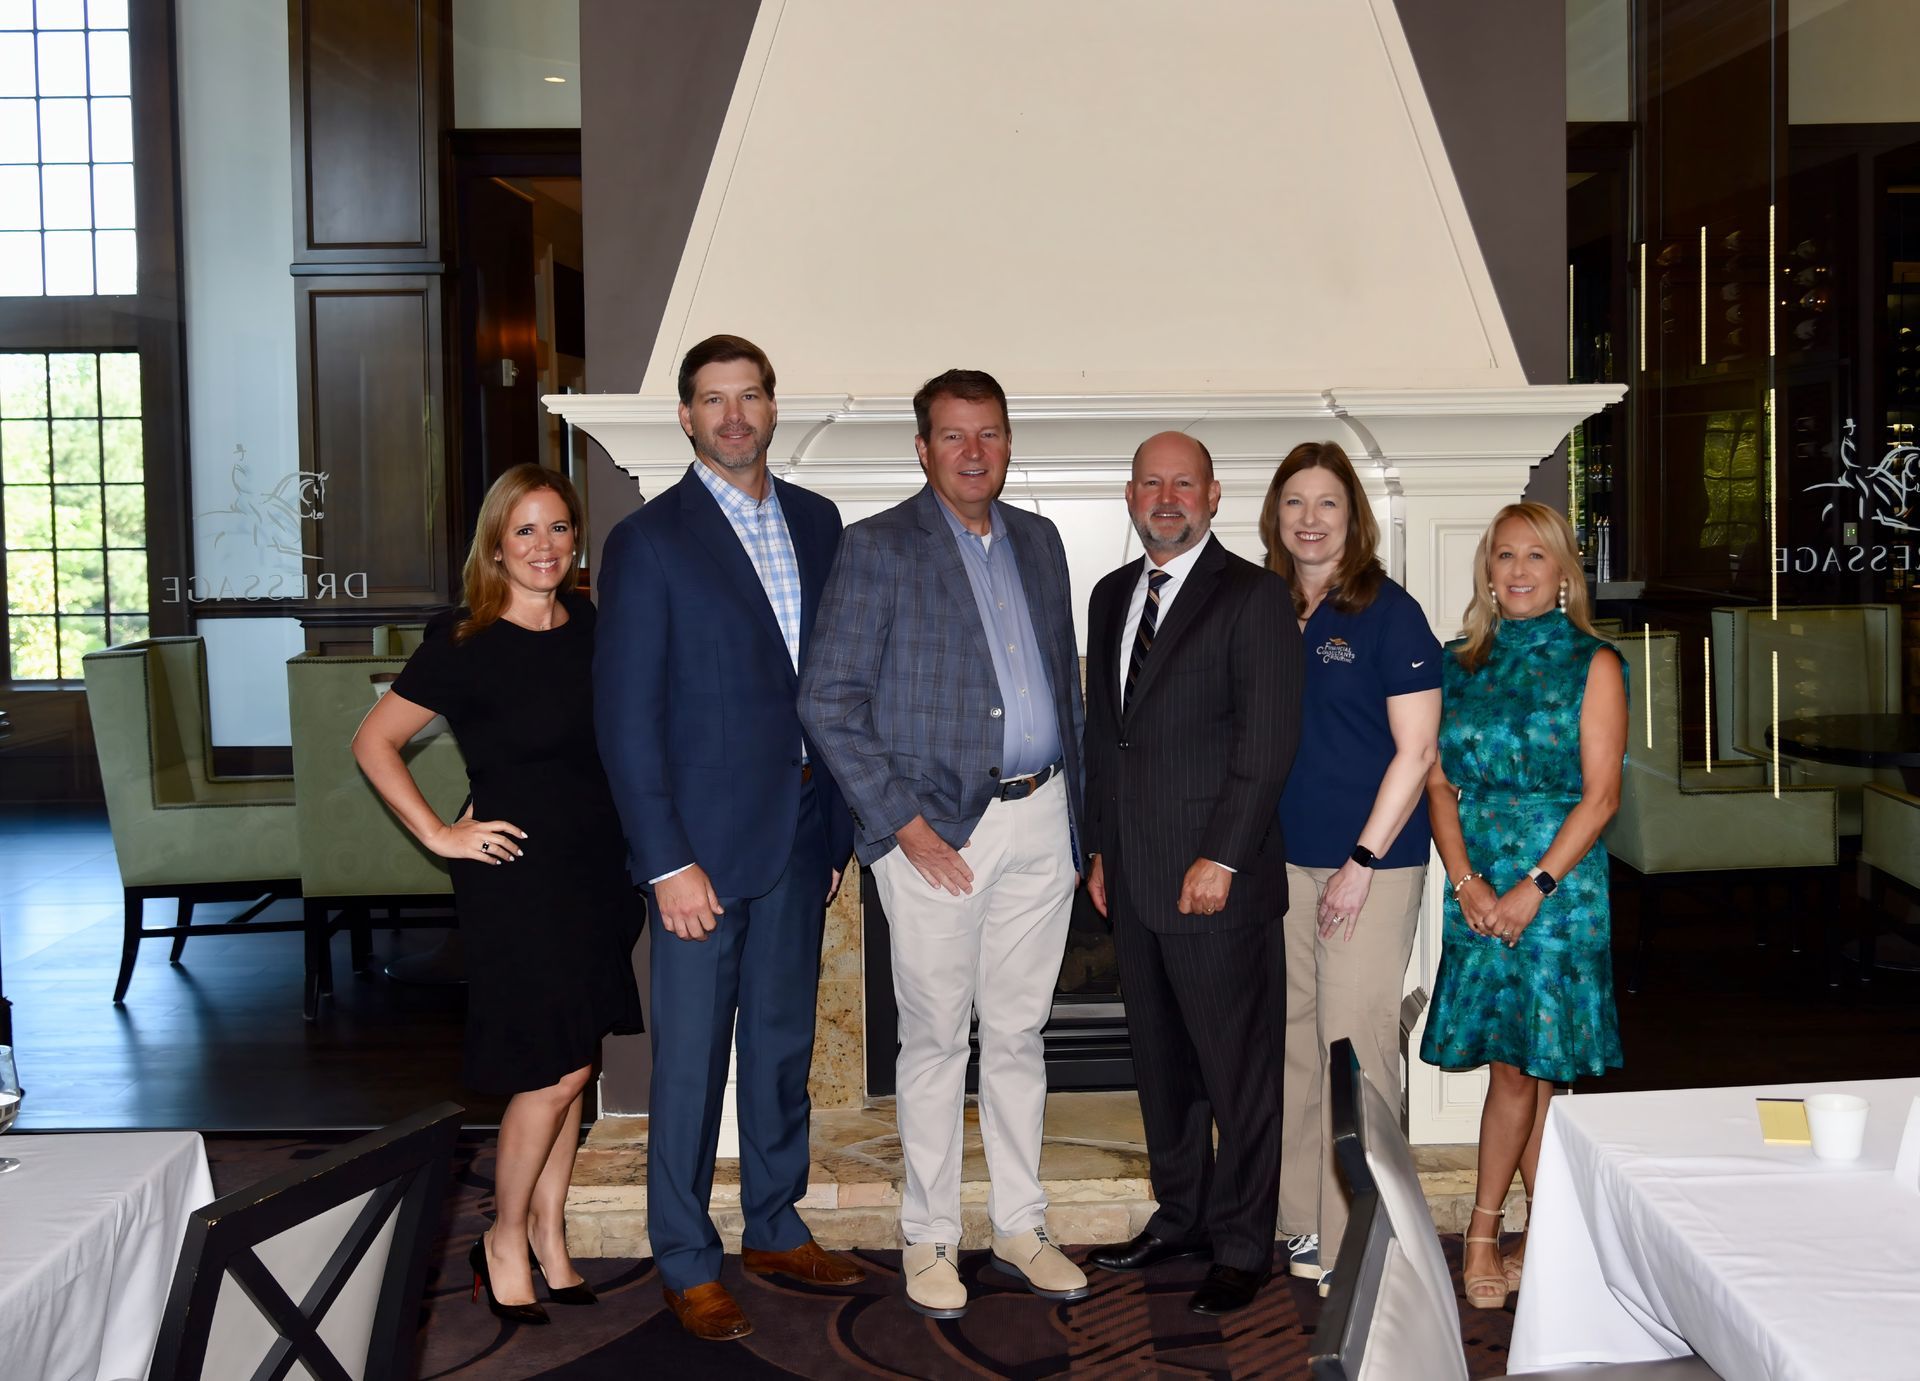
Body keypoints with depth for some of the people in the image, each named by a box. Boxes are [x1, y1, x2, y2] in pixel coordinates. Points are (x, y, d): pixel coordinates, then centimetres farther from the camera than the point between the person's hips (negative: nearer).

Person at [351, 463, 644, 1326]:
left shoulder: (594, 632, 6)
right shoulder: (464, 646, -10)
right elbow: (373, 742, -6)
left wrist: (638, 854, 10)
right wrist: (439, 834, -9)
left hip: (597, 872, 6)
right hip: (518, 875, -6)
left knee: (570, 1068, 12)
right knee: (557, 1070, -5)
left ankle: (548, 1231, 28)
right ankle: (504, 1241, 16)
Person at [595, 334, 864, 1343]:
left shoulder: (816, 521, 9)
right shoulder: (648, 541, -7)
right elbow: (625, 715, -10)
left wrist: (838, 821, 8)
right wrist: (667, 861, -15)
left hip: (801, 829, 5)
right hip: (704, 840, -5)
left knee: (784, 1041, 16)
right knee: (691, 1055, 4)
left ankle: (774, 1229, 31)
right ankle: (686, 1262, 19)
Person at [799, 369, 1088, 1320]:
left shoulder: (1038, 542, 13)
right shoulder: (879, 547, -5)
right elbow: (828, 701, -10)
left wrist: (1072, 818, 12)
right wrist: (905, 824, -13)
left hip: (1038, 821, 5)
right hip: (937, 829, -5)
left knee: (1017, 1035, 13)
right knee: (935, 1039, 4)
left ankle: (1020, 1228, 26)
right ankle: (930, 1240, 19)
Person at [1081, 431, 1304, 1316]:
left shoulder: (1253, 597, -8)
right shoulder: (1112, 597, 14)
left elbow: (1268, 741, -13)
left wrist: (1221, 859, -16)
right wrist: (1099, 847, 15)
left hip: (1216, 878, -7)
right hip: (1134, 878, 7)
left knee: (1236, 1069, 2)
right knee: (1159, 1060, 16)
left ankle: (1241, 1248, 15)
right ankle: (1178, 1217, 31)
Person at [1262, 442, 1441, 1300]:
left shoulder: (1388, 613, -7)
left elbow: (1416, 750, -10)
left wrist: (1363, 861, -14)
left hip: (1370, 863, -6)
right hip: (1284, 859, 6)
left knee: (1354, 1043, -3)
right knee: (1295, 1039, 12)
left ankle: (1356, 1243, 9)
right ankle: (1305, 1222, 25)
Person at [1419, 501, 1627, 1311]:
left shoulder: (1592, 665, 0)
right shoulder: (1460, 665, 9)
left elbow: (1601, 795, -6)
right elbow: (1440, 782, 6)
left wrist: (1532, 888, -14)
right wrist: (1466, 880, -8)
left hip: (1558, 885, -2)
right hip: (1476, 888, 3)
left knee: (1522, 1062, 0)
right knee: (1516, 1066, 5)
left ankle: (1483, 1234, 12)